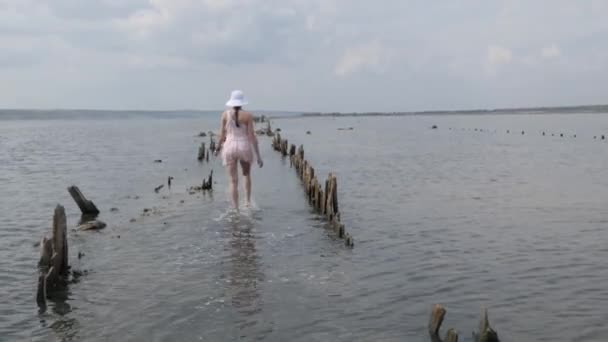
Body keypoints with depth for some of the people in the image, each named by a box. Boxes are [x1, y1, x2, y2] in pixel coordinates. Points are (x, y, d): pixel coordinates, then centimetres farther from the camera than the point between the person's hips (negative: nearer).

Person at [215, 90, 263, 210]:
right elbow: (252, 136, -9)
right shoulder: (247, 115, -6)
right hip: (244, 148, 0)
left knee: (233, 181, 3)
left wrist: (219, 146, 24)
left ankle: (235, 209, -3)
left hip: (230, 148, 0)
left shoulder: (225, 114, -2)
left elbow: (222, 134, 3)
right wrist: (258, 156, -5)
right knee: (246, 174, 27)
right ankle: (248, 201, 21)